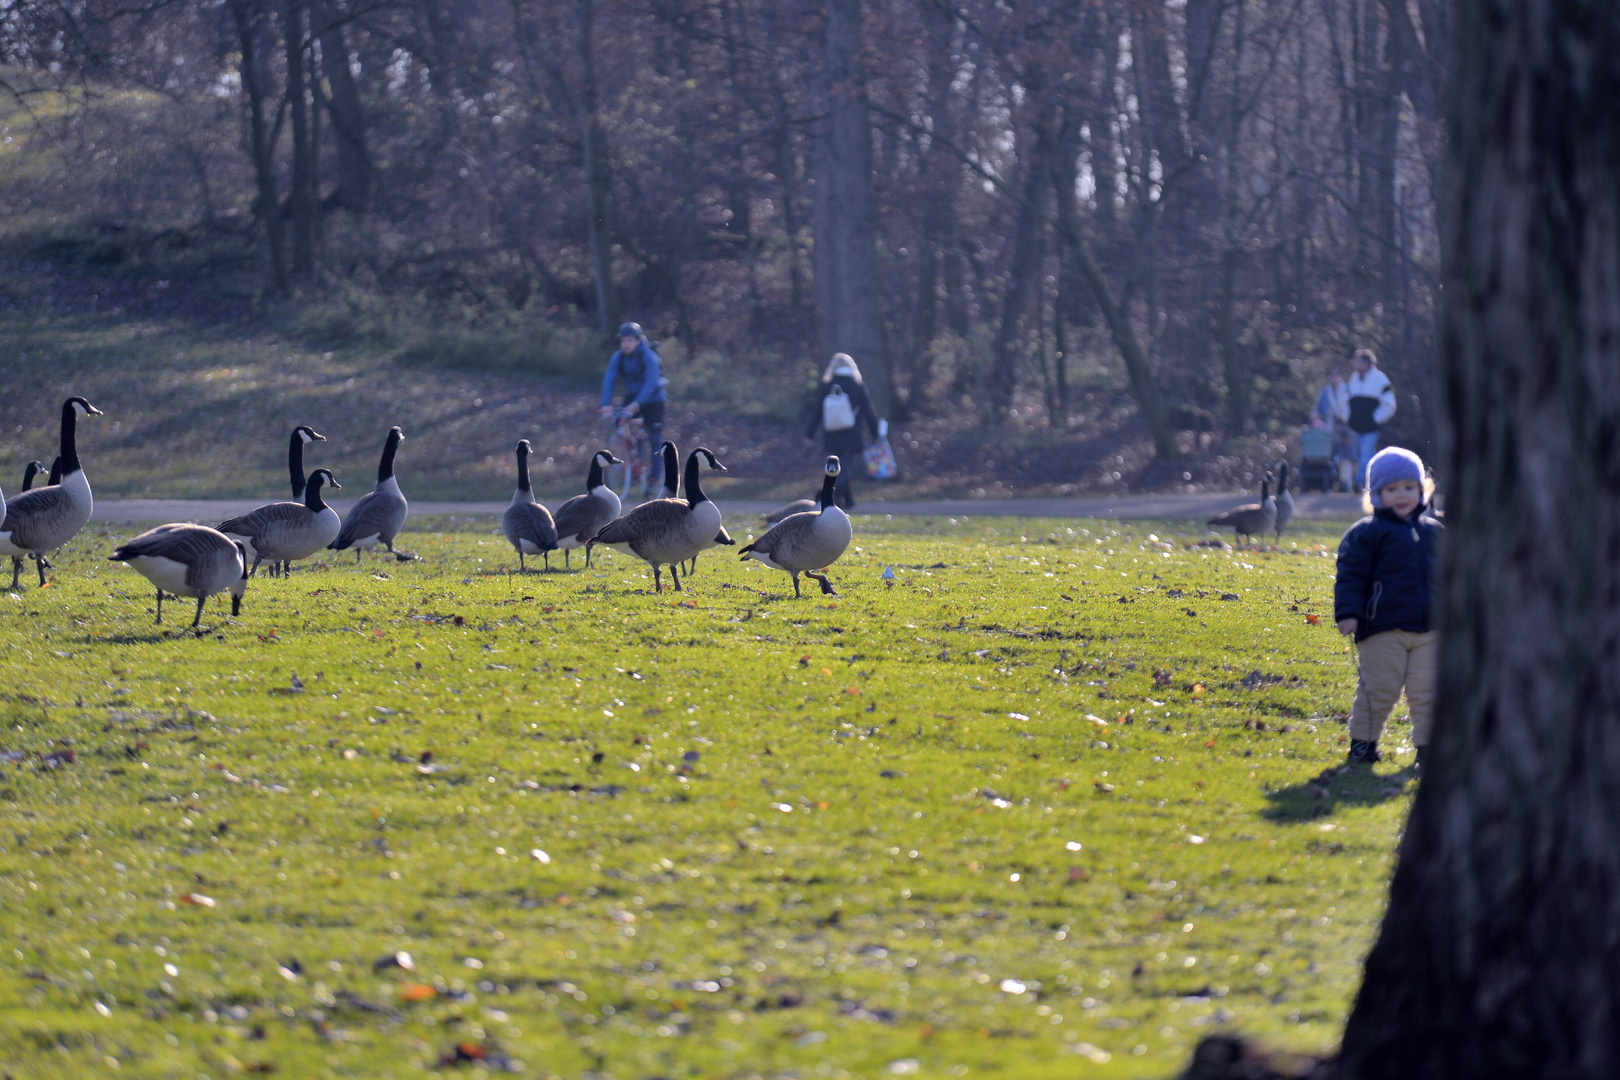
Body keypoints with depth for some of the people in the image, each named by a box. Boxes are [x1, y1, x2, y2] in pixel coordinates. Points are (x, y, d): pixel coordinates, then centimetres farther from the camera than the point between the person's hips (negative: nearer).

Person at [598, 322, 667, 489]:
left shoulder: (648, 357, -23)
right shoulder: (618, 357, -10)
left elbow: (651, 382, -33)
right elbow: (609, 380, -17)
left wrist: (637, 403, -45)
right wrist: (606, 404, -32)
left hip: (652, 399, -4)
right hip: (632, 397, 4)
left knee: (655, 438, -8)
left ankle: (655, 476, -2)